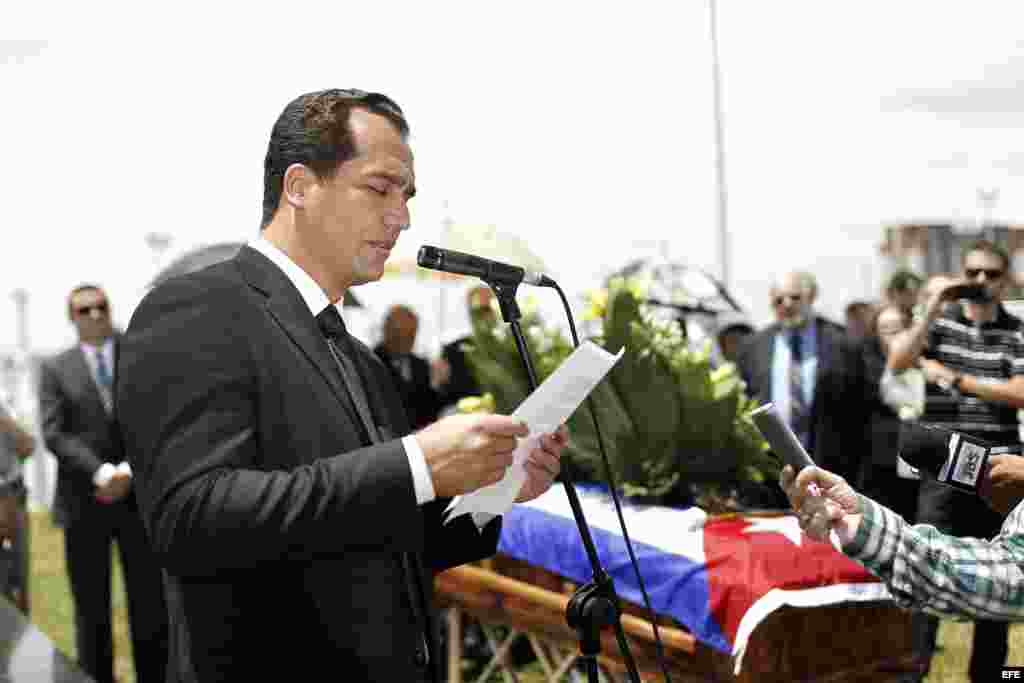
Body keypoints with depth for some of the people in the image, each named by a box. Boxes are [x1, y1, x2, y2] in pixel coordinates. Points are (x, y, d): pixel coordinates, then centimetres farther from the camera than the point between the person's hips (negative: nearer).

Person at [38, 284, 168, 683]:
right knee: (91, 610, 5)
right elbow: (53, 434, -4)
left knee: (151, 607, 1)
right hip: (84, 504, 0)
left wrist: (129, 470, -13)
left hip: (139, 499, 0)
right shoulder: (55, 368, 8)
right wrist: (101, 473, -17)